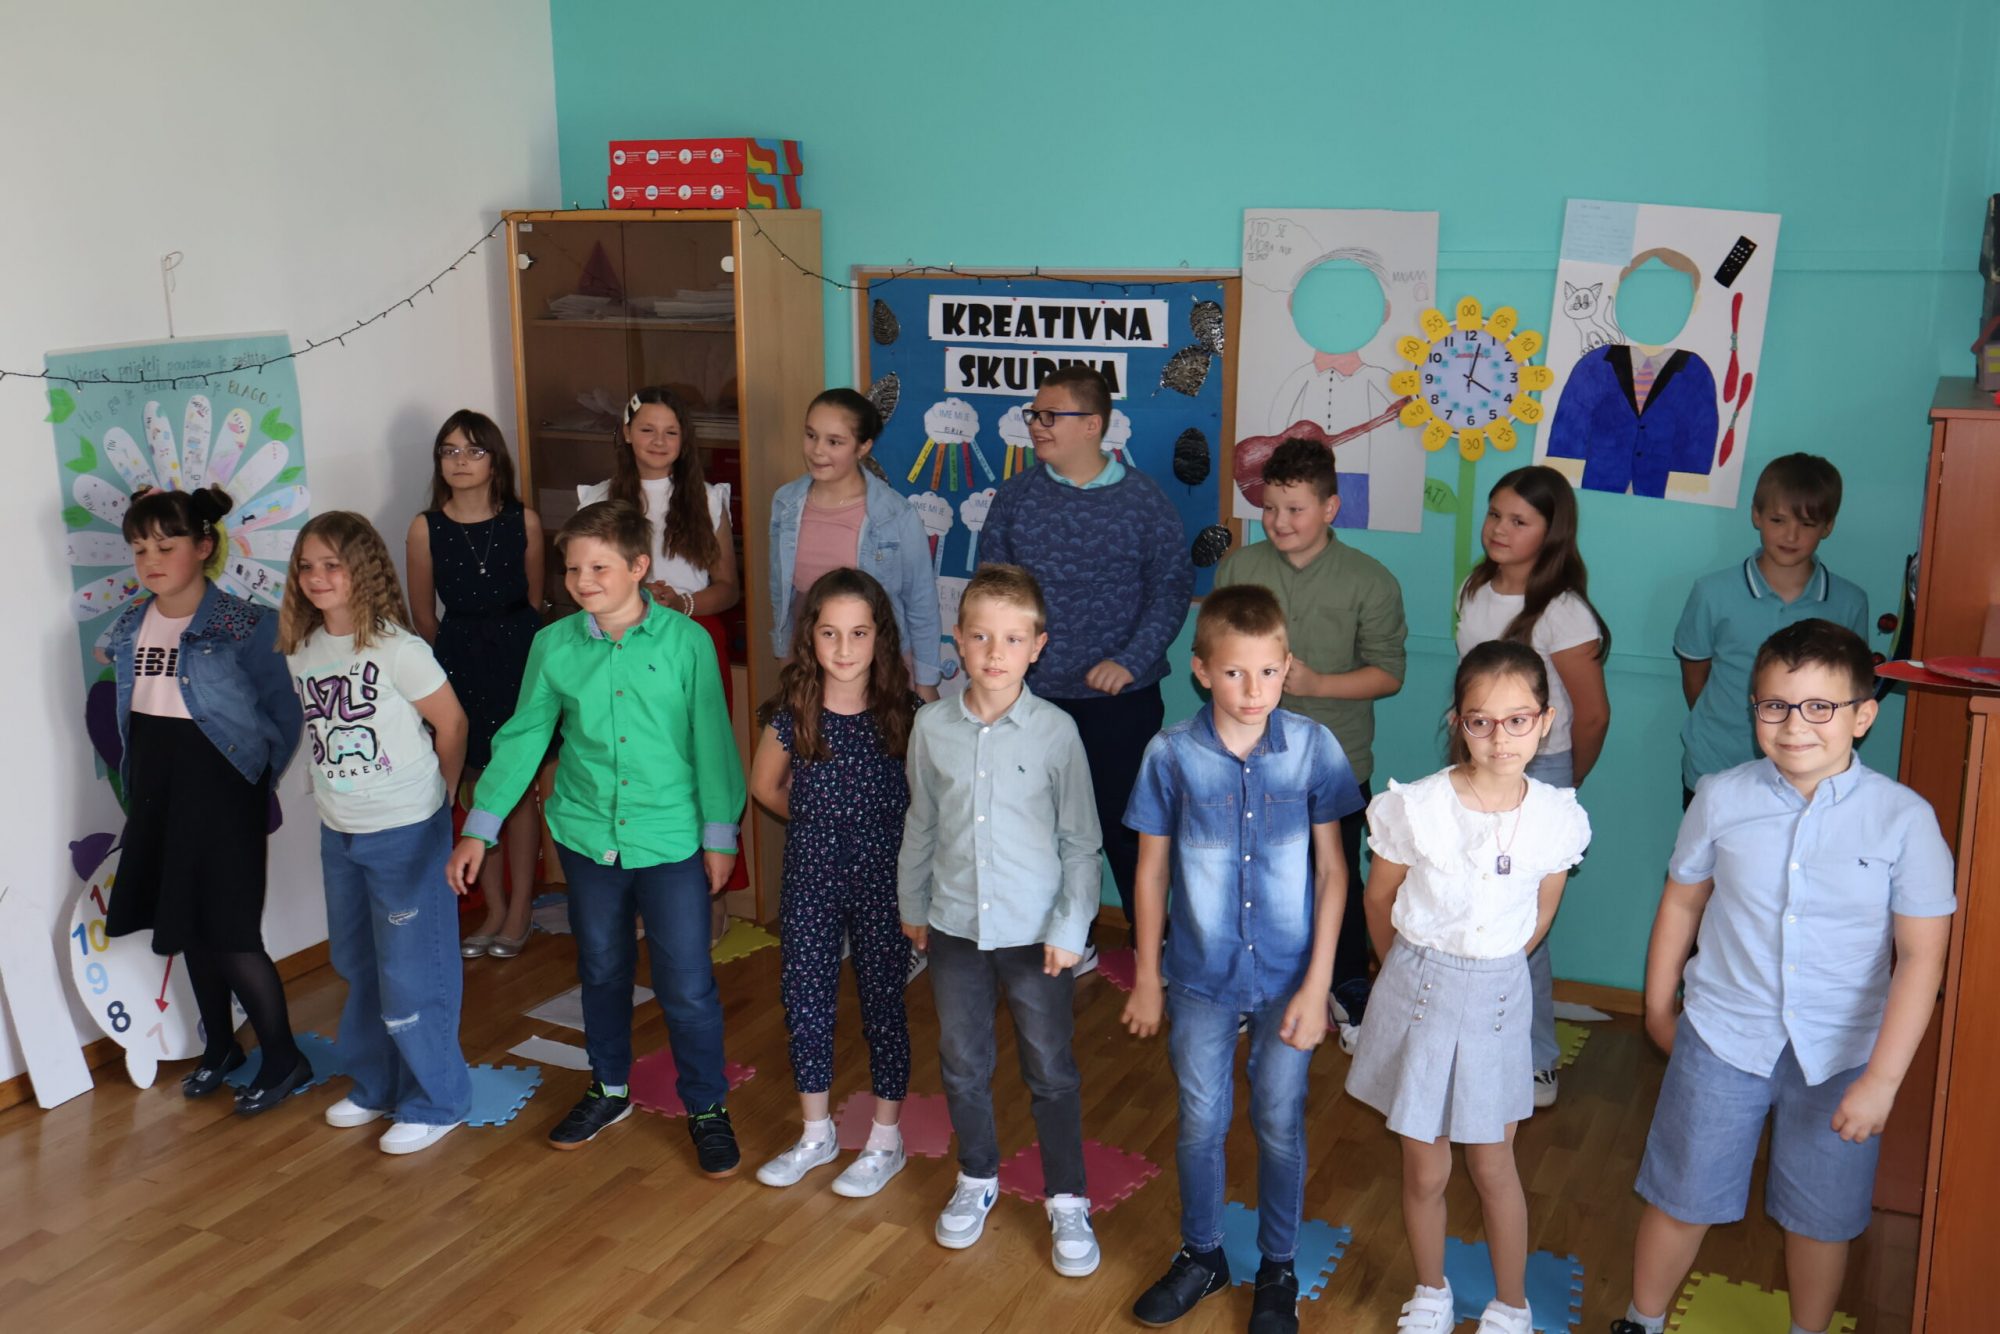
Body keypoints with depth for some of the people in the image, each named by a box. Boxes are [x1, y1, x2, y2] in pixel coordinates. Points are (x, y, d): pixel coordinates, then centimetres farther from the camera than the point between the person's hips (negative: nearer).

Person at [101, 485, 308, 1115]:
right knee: (187, 924, 15)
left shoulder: (245, 626, -13)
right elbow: (122, 702, 15)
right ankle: (220, 1046, 32)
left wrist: (253, 776, -8)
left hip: (219, 784, -6)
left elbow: (283, 713, -8)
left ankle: (284, 1057, 10)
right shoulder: (128, 629, 5)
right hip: (155, 785, 6)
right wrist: (132, 779, 9)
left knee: (226, 929, -5)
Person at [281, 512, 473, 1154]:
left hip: (407, 833, -7)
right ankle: (375, 1086, 36)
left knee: (411, 973, 1)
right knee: (358, 967, 19)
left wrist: (432, 796, 0)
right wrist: (341, 792, 9)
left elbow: (452, 722, -9)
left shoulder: (396, 648, -17)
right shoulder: (302, 650, 2)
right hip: (339, 835, 7)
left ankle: (435, 1101, 16)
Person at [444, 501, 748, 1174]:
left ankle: (707, 1108, 22)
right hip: (586, 835, 3)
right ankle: (609, 1089, 41)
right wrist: (479, 827, 5)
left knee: (688, 986, 1)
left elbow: (711, 740, -5)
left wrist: (720, 834, -2)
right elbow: (522, 737, 5)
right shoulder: (554, 645, -3)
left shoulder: (685, 640, -10)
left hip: (670, 840, -3)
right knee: (601, 971, 20)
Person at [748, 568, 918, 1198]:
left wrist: (878, 828, -6)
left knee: (883, 1003, 9)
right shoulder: (793, 717, -7)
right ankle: (817, 1134, 31)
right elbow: (764, 786, 9)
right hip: (811, 878, 2)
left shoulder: (903, 714, -11)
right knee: (805, 1002, 11)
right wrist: (821, 820, 9)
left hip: (883, 878, -2)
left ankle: (886, 1140, 27)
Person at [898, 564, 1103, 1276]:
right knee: (962, 1064, 18)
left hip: (1035, 931, -3)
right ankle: (977, 1178, 40)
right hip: (954, 925, 3)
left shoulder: (1055, 730, -12)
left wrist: (1070, 927, -8)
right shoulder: (932, 726, -5)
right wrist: (912, 906, 13)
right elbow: (920, 824, 8)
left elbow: (1080, 840, -6)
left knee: (1051, 1071, 10)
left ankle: (1068, 1201, 27)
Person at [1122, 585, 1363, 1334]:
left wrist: (1317, 983, -8)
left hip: (1288, 976, 0)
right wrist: (1146, 977, 4)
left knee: (1281, 1126, 13)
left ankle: (1278, 1271, 35)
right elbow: (1152, 869, -1)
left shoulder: (1313, 747, -11)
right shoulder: (1171, 754, -11)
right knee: (1200, 1124, 14)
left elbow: (1331, 870, -6)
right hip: (1202, 976, 1)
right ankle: (1202, 1256, 38)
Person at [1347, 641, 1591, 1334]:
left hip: (1498, 1000, 1)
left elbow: (1540, 914, 6)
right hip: (1418, 992, -1)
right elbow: (1379, 900, -1)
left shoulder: (1558, 817, -11)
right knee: (1426, 1171, 12)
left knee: (1493, 1167, 15)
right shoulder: (1415, 807, -17)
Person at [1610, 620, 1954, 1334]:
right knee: (1681, 1197, 13)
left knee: (1819, 1216, 17)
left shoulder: (1903, 818, -14)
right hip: (1723, 1035, 1)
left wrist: (1882, 1077, -17)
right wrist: (1658, 1008, 13)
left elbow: (1921, 955, -13)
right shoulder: (1721, 799, -9)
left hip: (1840, 1053, -1)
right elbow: (1682, 901, 6)